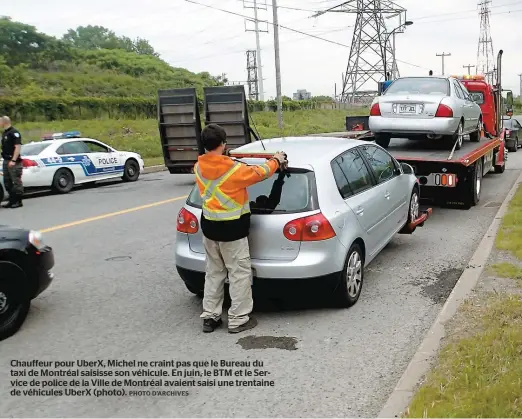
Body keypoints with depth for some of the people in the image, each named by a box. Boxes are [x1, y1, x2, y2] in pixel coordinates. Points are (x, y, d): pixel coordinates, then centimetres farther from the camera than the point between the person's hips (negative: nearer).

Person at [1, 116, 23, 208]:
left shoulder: (14, 132, -11)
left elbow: (18, 147, -17)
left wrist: (13, 160, -23)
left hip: (13, 162, -10)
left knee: (16, 182, -5)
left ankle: (18, 201, 0)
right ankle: (12, 201, 19)